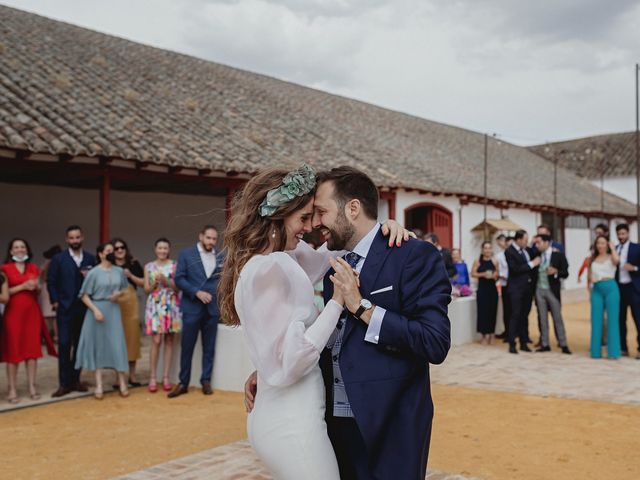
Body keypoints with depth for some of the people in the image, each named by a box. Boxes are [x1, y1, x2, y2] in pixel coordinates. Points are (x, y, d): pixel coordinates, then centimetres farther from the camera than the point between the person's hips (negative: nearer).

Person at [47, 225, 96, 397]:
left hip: (84, 308, 2)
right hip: (65, 308, -2)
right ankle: (64, 383, 1)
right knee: (64, 344, -4)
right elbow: (51, 281, 1)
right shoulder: (58, 259, 1)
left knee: (80, 344, 7)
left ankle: (75, 380, 16)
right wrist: (55, 302, -5)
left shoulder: (90, 259, 7)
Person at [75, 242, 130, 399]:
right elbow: (84, 295, -6)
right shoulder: (94, 272, -7)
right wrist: (95, 310, -16)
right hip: (97, 310, -3)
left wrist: (119, 294, -5)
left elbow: (125, 289, 17)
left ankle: (122, 383, 9)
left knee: (117, 345, 1)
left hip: (114, 310, 3)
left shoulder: (119, 271, 4)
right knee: (98, 345, 3)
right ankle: (99, 385, 9)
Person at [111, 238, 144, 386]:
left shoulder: (133, 264, 6)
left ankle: (132, 375, 14)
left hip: (130, 303, 1)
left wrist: (130, 276, -7)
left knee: (132, 336, 4)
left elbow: (143, 283, 5)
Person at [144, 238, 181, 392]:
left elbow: (178, 287, 0)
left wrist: (165, 280, -14)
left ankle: (166, 377, 8)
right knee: (156, 341, -7)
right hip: (155, 306, 0)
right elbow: (147, 289, 6)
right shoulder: (149, 267, 7)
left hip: (171, 306, 0)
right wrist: (155, 282, -12)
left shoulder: (174, 266, 4)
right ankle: (153, 377, 0)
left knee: (169, 341, 2)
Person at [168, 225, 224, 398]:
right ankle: (183, 383, 12)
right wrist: (197, 292, -15)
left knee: (209, 347, 7)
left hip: (212, 308, 2)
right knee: (187, 347, 3)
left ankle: (206, 381, 17)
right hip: (192, 307, -2)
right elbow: (179, 279, -5)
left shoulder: (220, 257, 8)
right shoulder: (186, 254, 0)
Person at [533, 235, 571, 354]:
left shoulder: (558, 255, -5)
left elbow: (565, 273, -8)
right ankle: (545, 344, 15)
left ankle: (563, 344, 6)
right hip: (539, 290, 4)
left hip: (552, 290, -4)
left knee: (557, 317, 0)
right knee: (542, 318, 8)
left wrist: (555, 272, -24)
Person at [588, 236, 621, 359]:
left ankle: (613, 351, -1)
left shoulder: (610, 257, 3)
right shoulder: (593, 259, 15)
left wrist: (612, 248, -8)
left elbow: (617, 260, -22)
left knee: (612, 319, -3)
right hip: (596, 290, 4)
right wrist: (590, 283, 0)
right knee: (596, 320, 3)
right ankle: (596, 351, 9)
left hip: (610, 288, -4)